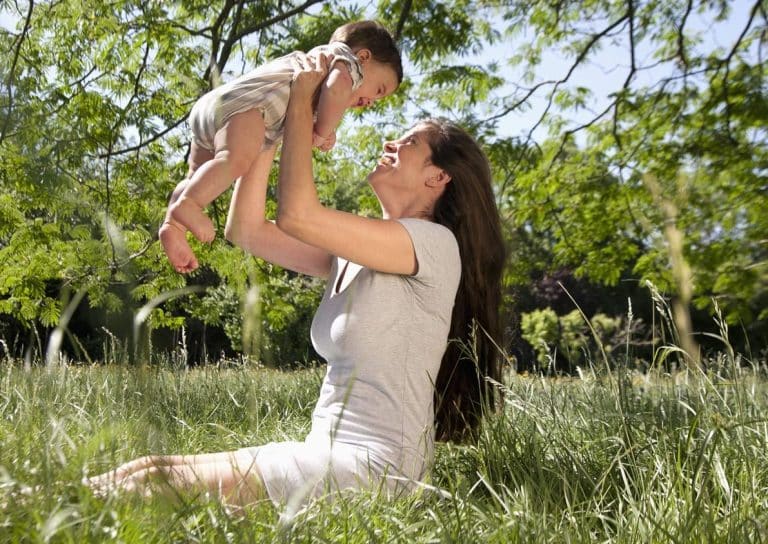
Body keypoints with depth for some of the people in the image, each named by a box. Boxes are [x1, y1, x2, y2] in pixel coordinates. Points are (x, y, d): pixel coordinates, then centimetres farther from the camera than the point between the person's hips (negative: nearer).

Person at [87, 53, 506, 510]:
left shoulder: (435, 244, -10)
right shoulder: (354, 256, 16)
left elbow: (297, 215, -19)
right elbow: (245, 229, 13)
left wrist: (302, 102, -7)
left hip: (373, 470, -8)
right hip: (327, 455, 8)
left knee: (155, 481, -16)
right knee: (146, 470, -3)